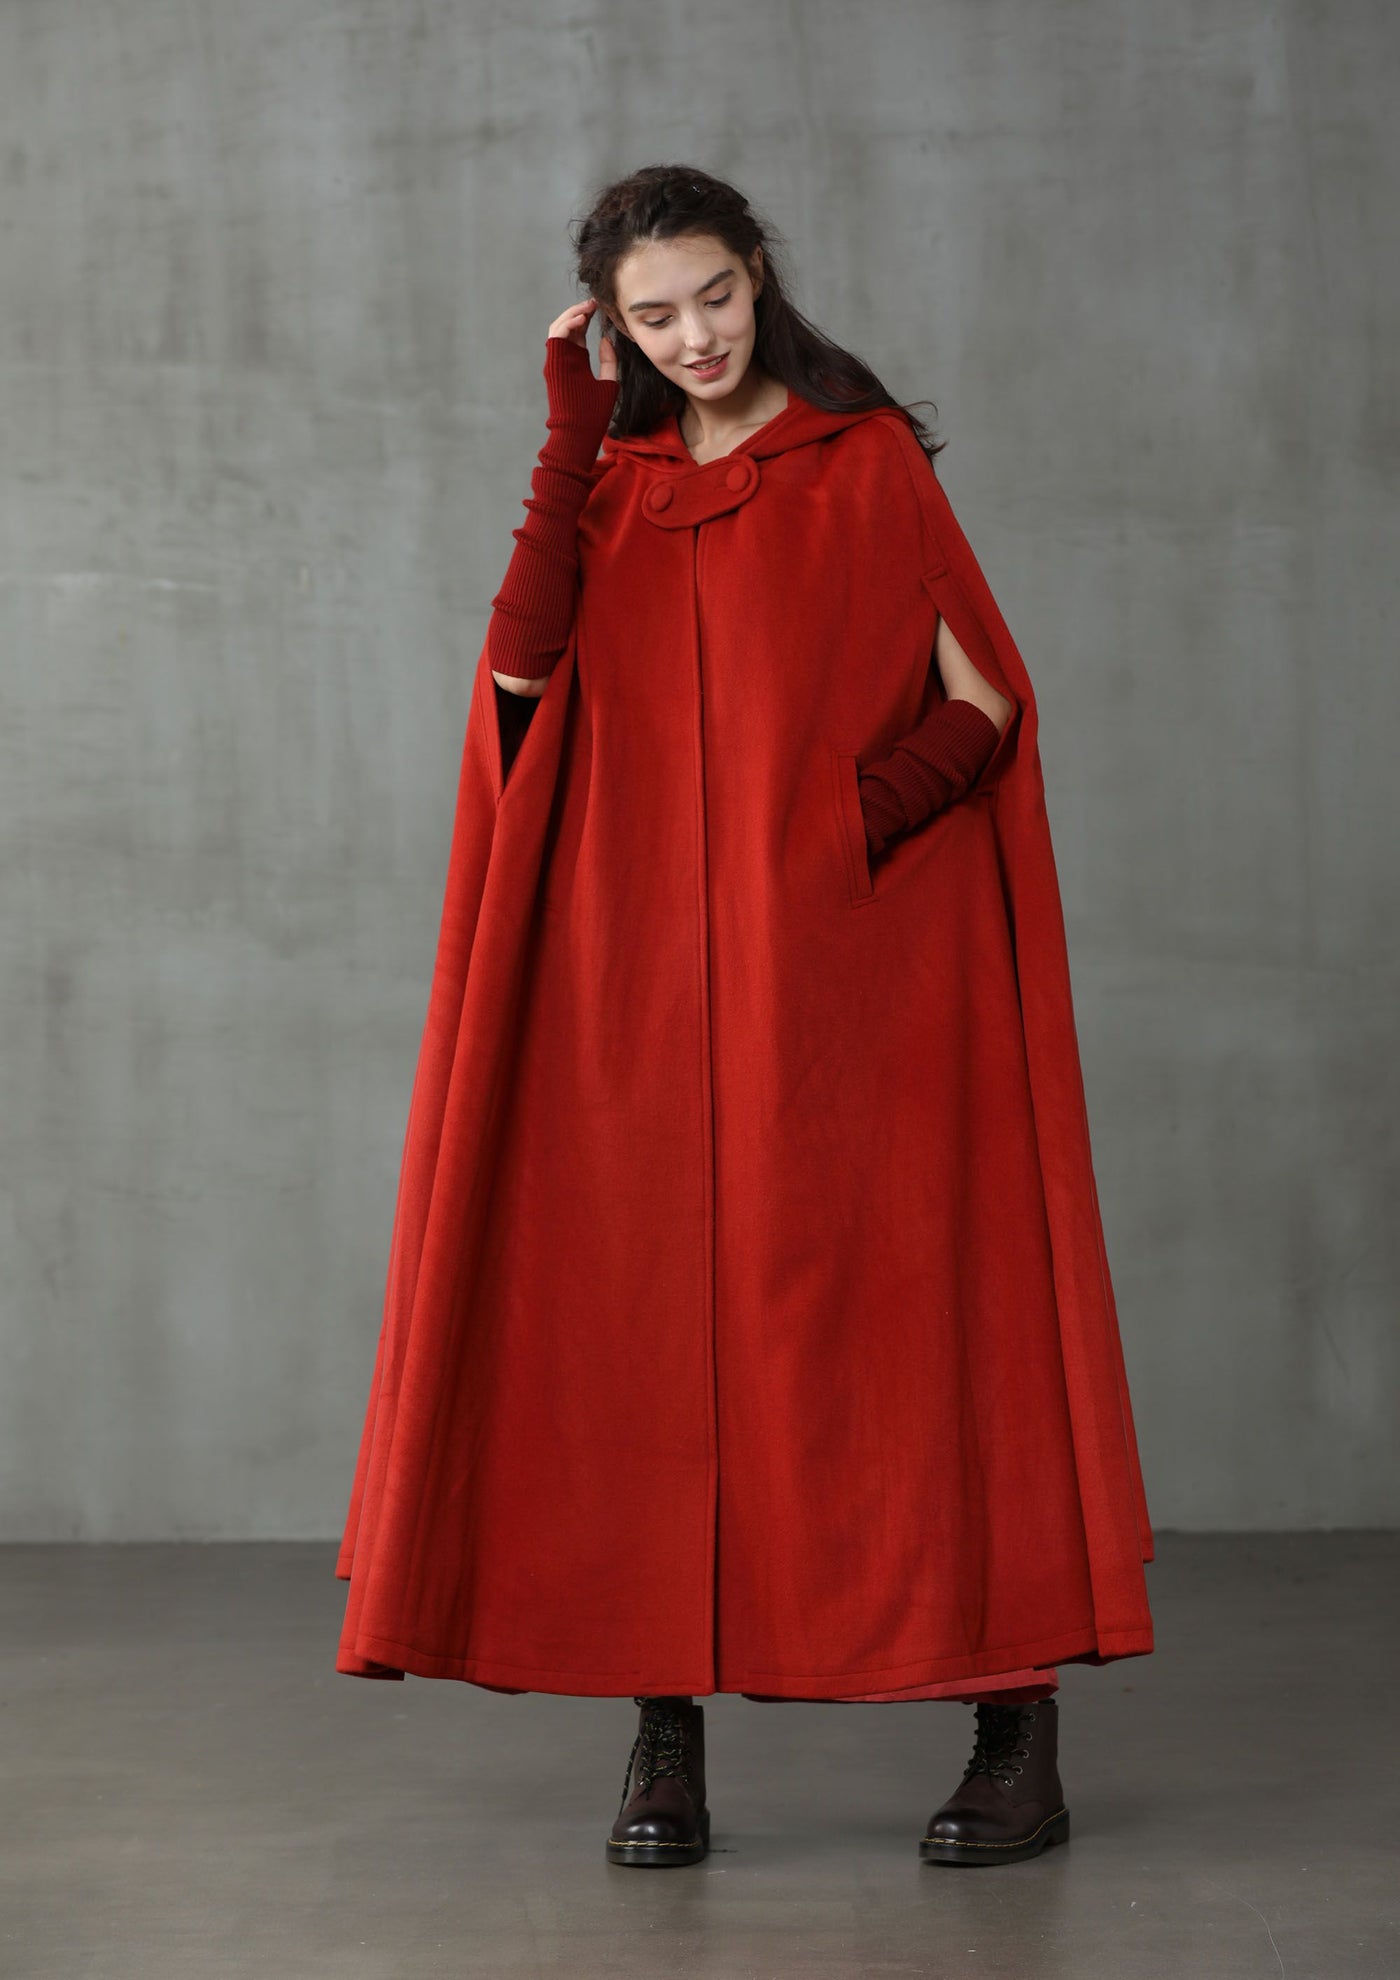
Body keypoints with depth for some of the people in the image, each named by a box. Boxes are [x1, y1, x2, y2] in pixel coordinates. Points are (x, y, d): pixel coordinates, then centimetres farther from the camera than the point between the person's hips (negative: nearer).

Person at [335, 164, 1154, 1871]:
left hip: (850, 960, -3)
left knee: (913, 1295, -5)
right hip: (655, 955, 3)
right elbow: (522, 665, -4)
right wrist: (572, 432, -3)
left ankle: (1021, 1728, 0)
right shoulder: (612, 482, 14)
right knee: (657, 1300, -2)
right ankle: (666, 1733, 4)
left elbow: (988, 702, -1)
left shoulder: (869, 460, 3)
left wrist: (849, 819, -16)